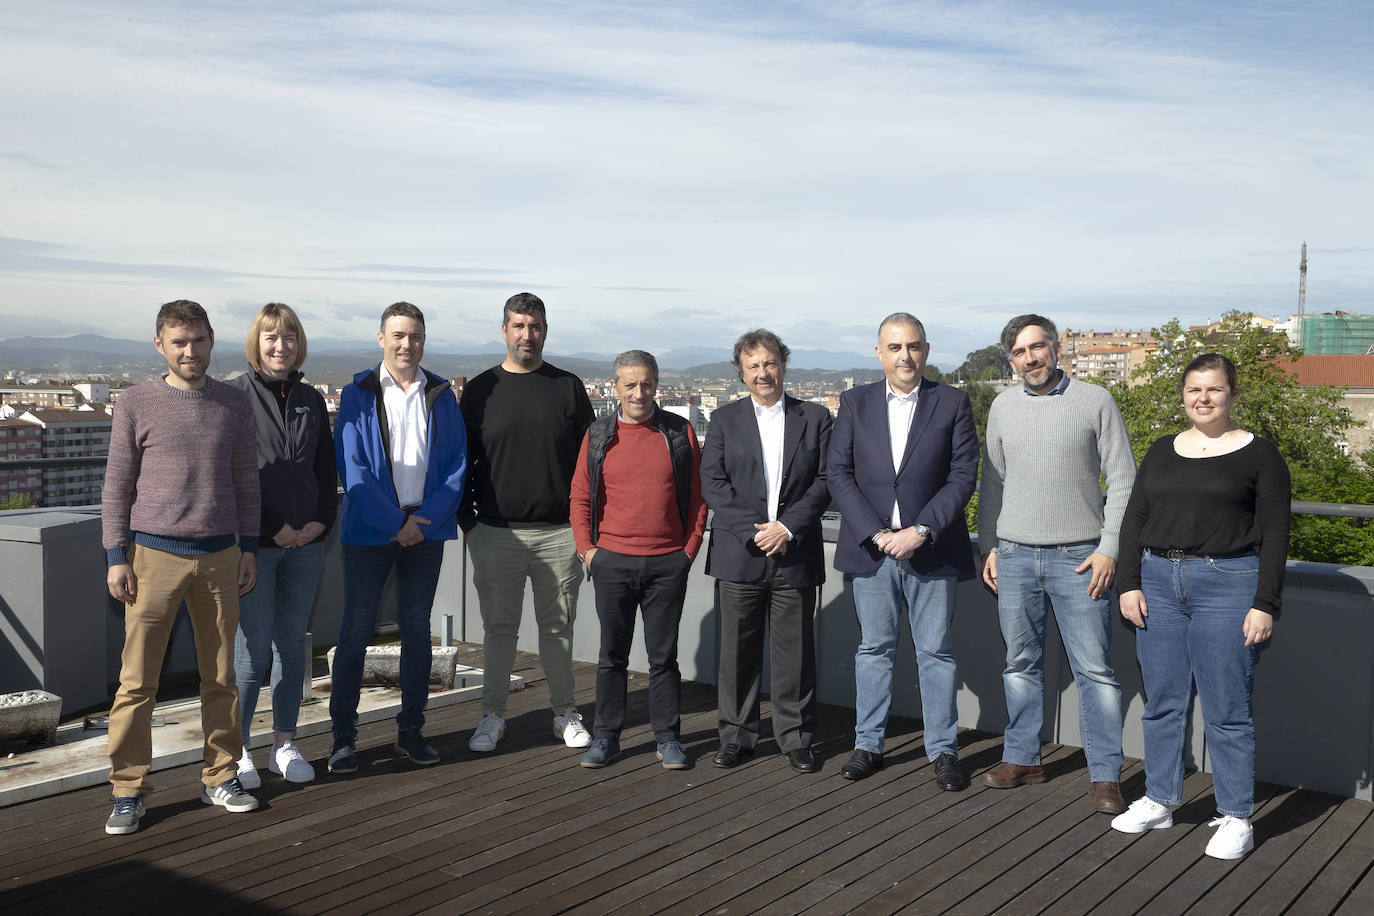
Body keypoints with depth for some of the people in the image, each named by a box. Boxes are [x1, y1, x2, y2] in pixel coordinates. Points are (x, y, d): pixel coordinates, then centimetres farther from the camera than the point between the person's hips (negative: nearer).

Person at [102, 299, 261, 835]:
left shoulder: (233, 405, 7)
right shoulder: (136, 404, 0)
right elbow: (117, 485, 2)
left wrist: (248, 548, 8)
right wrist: (116, 557, -2)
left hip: (219, 555, 2)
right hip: (154, 554, -2)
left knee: (220, 675, 8)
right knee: (138, 679, -1)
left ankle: (220, 778, 19)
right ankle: (128, 791, 9)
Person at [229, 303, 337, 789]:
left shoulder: (311, 399, 12)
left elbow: (326, 468, 14)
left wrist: (322, 520, -1)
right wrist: (271, 527, -11)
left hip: (306, 542, 5)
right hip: (254, 542, -5)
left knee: (292, 643, 10)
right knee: (253, 647, -3)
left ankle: (284, 746, 20)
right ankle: (237, 750, 11)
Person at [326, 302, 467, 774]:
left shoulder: (441, 395, 6)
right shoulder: (358, 394, -1)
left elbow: (457, 465, 3)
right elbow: (352, 467, -7)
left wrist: (424, 520, -9)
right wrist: (393, 523, -13)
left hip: (427, 528, 3)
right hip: (369, 531, -2)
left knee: (417, 629, 9)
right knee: (356, 630, 1)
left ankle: (411, 731, 19)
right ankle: (343, 735, 11)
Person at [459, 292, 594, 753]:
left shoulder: (568, 387, 6)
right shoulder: (481, 390, 5)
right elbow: (462, 460, 8)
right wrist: (467, 520, 1)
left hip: (559, 533, 0)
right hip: (496, 533, 0)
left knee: (558, 626, 8)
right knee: (499, 627, 7)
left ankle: (565, 713, 21)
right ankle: (493, 714, 19)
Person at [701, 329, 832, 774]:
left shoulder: (815, 418, 7)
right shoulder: (724, 420, 8)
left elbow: (825, 482, 1)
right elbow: (712, 483, 0)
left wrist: (788, 527, -11)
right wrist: (753, 529, -11)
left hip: (796, 554, 0)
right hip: (738, 555, 0)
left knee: (795, 651, 4)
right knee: (738, 650, 6)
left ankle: (795, 737, 18)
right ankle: (736, 735, 19)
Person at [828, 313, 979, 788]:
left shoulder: (953, 403, 1)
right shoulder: (855, 402, 5)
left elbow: (963, 475, -4)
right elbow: (839, 474, 0)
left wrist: (921, 531, -14)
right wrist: (875, 534, -10)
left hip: (931, 549, -1)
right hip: (870, 548, 1)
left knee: (936, 652, 5)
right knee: (873, 649, 11)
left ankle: (943, 750, 17)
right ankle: (868, 744, 22)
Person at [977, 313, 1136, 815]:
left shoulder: (1095, 401, -1)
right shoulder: (1003, 406, 9)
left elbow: (1123, 481, -1)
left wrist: (1109, 548, -8)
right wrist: (988, 547, 9)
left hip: (1078, 557, -3)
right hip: (1014, 555, 3)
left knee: (1095, 668, -2)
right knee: (1021, 663, 10)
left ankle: (1105, 775, 6)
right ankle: (1022, 758, 23)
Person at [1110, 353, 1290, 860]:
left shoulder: (1259, 454, 0)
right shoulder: (1162, 452, 12)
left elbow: (1274, 533, -3)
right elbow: (1135, 520, 12)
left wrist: (1265, 605, -9)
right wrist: (1130, 584, 3)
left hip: (1227, 586, -4)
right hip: (1159, 583, 4)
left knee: (1227, 710, 0)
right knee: (1162, 702, 11)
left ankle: (1235, 817, 13)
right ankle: (1159, 800, 24)